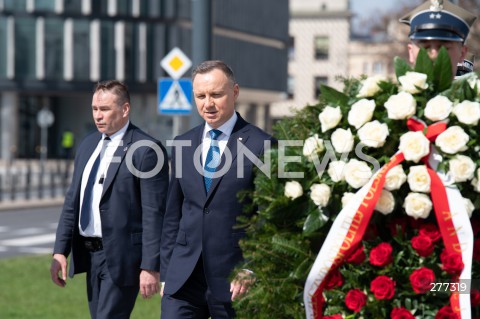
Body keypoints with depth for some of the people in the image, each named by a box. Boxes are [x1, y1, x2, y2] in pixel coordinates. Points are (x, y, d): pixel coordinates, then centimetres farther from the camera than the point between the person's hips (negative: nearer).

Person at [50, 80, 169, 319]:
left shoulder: (146, 151, -12)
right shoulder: (88, 145, 12)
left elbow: (154, 213, -14)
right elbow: (72, 202, 15)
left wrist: (150, 267, -18)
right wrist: (60, 251, 8)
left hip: (122, 257, -8)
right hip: (90, 254, 8)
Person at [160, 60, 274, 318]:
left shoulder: (261, 145, -5)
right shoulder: (182, 144, 11)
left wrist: (251, 270, -13)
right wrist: (165, 272, 11)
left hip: (233, 278, -4)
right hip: (183, 277, 4)